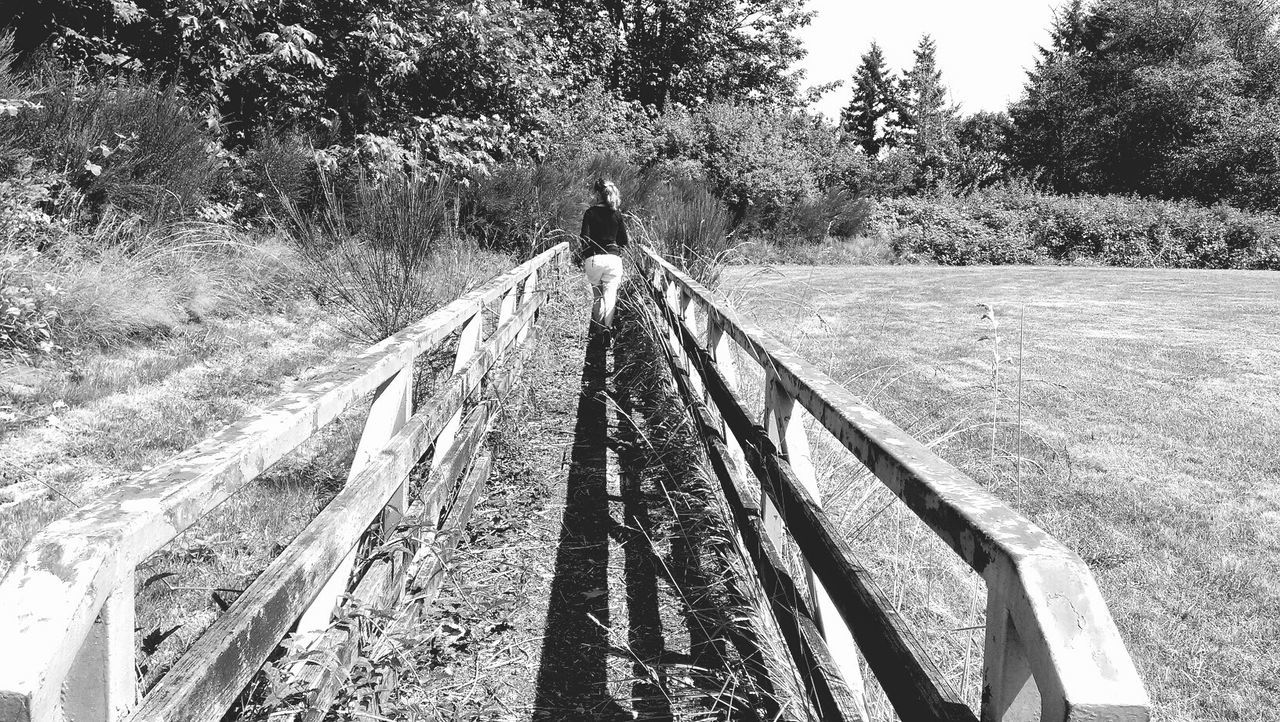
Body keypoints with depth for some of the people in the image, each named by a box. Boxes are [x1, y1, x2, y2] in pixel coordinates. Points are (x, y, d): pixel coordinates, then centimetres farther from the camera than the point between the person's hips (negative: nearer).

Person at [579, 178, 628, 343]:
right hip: (613, 258, 1)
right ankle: (608, 326, -21)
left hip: (593, 258, -1)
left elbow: (585, 238, -6)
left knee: (596, 294, 17)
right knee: (610, 294, -2)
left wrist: (584, 257, 7)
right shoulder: (617, 214, 5)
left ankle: (597, 326, 24)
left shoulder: (590, 213, -1)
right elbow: (624, 240, 8)